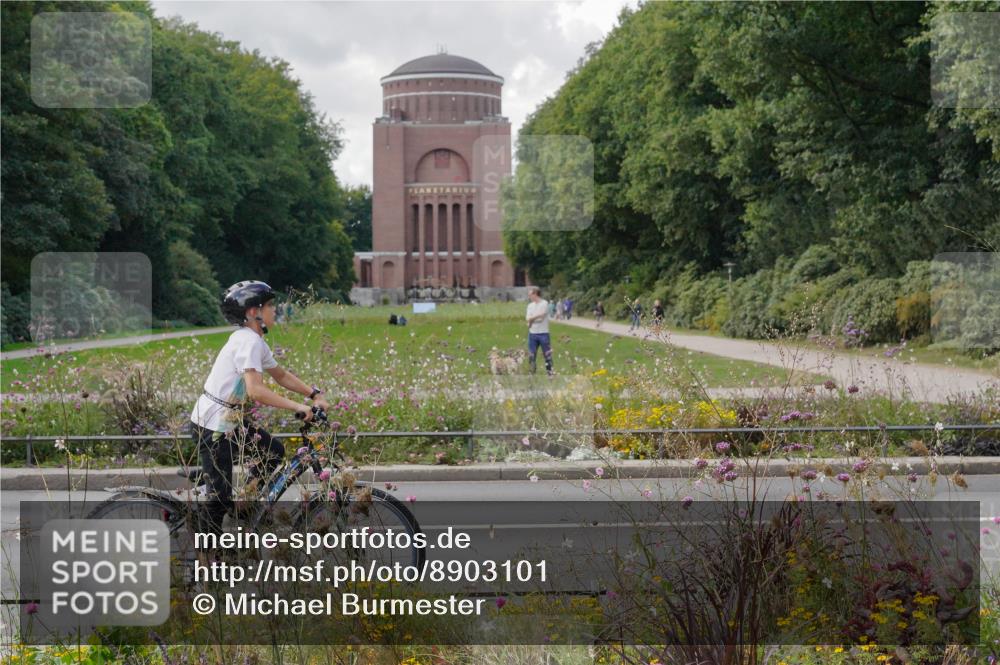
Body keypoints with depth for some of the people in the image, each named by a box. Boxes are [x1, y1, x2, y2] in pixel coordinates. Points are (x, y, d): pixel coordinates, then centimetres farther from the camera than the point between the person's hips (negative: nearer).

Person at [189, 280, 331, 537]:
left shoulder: (255, 341, 11)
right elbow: (256, 390, -29)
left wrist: (315, 394, 9)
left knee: (273, 452, 12)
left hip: (230, 422, 10)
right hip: (213, 427, -10)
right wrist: (297, 407, -26)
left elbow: (282, 376, 20)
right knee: (221, 498, -5)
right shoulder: (249, 341, -20)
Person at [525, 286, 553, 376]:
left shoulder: (544, 304, -6)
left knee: (547, 354, -1)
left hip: (543, 333, -5)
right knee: (531, 355, 7)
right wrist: (537, 317, -12)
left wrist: (532, 319, -4)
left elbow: (541, 317, -15)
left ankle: (549, 372, 6)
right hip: (532, 333, 5)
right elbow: (528, 319, -1)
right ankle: (532, 373, 14)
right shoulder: (530, 305, 10)